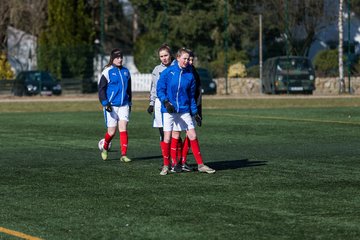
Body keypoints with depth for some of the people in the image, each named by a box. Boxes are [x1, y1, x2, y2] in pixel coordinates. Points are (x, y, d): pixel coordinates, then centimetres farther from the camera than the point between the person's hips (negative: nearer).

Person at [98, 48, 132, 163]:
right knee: (112, 131, 0)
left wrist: (129, 103, 20)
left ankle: (124, 155, -8)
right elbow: (101, 88, -5)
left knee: (123, 129, -8)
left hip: (124, 105, 4)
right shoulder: (107, 71, -5)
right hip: (111, 106, -4)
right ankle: (105, 148, 29)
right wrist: (105, 103, -14)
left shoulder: (126, 71, 11)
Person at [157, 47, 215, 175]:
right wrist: (165, 102, -20)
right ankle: (166, 166, 11)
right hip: (169, 111, -3)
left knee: (192, 136, -1)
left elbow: (191, 95, 13)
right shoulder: (167, 72, -4)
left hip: (184, 111, 3)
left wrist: (195, 112, 11)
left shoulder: (190, 75, 5)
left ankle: (200, 165, 6)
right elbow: (160, 89, -4)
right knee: (167, 137, -3)